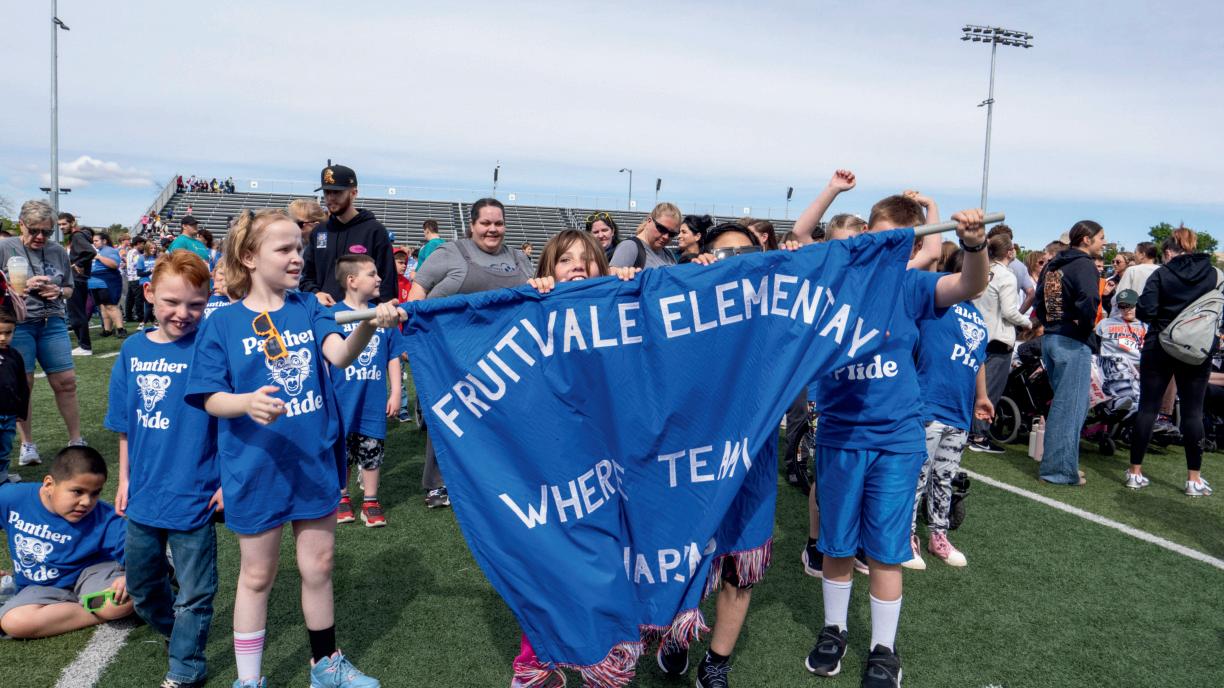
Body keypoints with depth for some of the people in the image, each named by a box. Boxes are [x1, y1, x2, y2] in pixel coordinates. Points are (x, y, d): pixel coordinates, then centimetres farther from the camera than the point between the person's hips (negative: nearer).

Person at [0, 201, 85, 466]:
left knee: (66, 382, 2)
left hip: (52, 323, 3)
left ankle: (76, 441, 13)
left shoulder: (58, 251, 7)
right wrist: (24, 286, -16)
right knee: (23, 385, 2)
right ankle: (27, 444, 16)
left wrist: (58, 292, -6)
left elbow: (69, 289, 16)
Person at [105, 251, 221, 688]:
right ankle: (173, 629, 50)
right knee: (141, 586, 24)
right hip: (143, 493, 6)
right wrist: (124, 480, 11)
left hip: (193, 496, -6)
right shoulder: (133, 349, 0)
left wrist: (228, 481, -14)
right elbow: (125, 425, 9)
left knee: (194, 594, 9)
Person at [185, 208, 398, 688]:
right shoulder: (222, 324, -6)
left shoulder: (308, 308, 0)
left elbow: (339, 354, -17)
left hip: (314, 461, 3)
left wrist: (369, 326, -38)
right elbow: (212, 399, -9)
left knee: (318, 565, 14)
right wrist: (249, 402, -31)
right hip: (256, 467, -2)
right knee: (257, 576, 12)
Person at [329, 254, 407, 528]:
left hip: (374, 402, 2)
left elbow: (393, 357, 7)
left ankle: (370, 501, 23)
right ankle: (342, 498, 30)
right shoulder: (333, 316, -8)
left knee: (372, 452, 9)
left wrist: (396, 392, 5)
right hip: (342, 403, -2)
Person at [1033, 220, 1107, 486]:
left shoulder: (1053, 264, 13)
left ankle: (1057, 463, 24)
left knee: (1071, 403, 19)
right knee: (1069, 407, -1)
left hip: (1049, 339, 8)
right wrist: (1087, 326, -12)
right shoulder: (1084, 265, -12)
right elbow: (1089, 300, -28)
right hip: (1073, 344, -8)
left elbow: (1040, 297, 18)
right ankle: (1061, 470, 4)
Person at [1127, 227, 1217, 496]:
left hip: (1160, 347, -2)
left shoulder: (1161, 275, -7)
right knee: (1193, 411, 6)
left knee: (1148, 408, 5)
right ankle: (1194, 478, 8)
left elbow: (1144, 312, -13)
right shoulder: (1215, 275, 0)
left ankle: (1135, 471, 8)